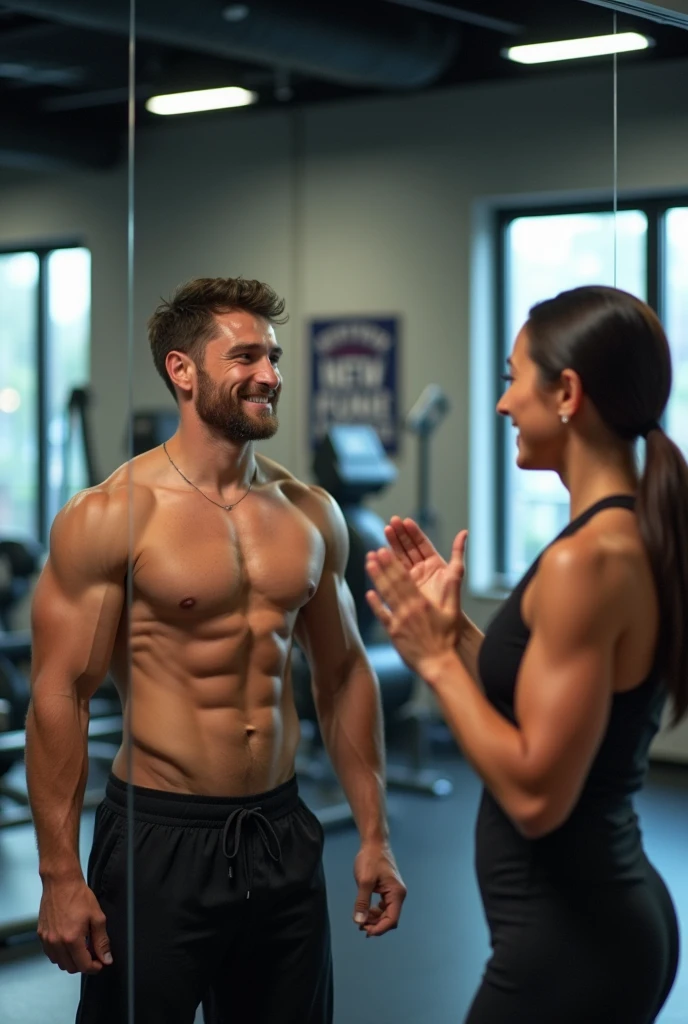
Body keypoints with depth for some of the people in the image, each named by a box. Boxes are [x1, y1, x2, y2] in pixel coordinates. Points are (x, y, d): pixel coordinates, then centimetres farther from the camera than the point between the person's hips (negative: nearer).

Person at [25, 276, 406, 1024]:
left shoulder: (310, 514, 6)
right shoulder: (112, 516, -10)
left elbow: (343, 676, 13)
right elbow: (60, 697, -11)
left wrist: (374, 834, 11)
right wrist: (60, 876, -13)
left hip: (282, 831, 5)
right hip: (159, 837, -5)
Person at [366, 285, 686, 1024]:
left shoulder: (587, 558, -22)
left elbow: (536, 791, -24)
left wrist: (436, 659, -14)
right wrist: (457, 628, 8)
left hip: (569, 939, -9)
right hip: (611, 916, 10)